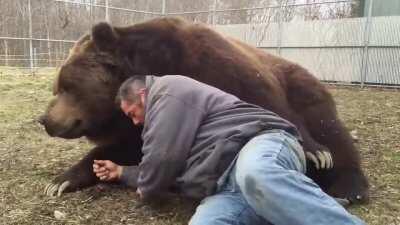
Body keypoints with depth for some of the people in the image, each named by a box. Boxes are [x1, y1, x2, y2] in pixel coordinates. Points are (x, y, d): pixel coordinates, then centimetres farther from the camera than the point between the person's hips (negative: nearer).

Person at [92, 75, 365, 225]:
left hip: (261, 144, -8)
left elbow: (162, 160, -7)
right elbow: (174, 171, 47)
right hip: (227, 191, 8)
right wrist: (121, 172, 50)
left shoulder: (167, 89, 6)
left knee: (254, 175, -44)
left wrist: (146, 189, 16)